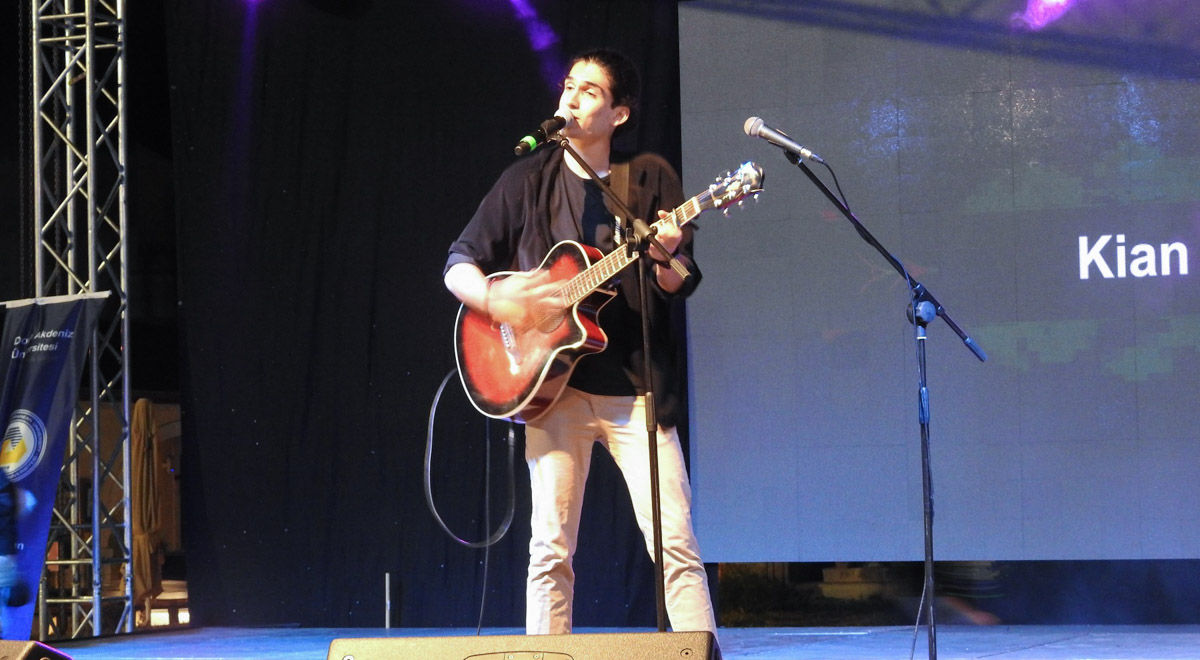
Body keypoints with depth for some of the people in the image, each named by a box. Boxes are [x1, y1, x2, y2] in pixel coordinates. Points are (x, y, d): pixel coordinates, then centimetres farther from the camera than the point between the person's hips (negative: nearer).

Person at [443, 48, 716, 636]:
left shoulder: (650, 179, 5)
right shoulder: (529, 179, 7)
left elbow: (681, 287, 1)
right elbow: (459, 264, 9)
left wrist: (668, 258, -22)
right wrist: (492, 297, -12)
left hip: (636, 389, -1)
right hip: (555, 387, 1)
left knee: (675, 542, -8)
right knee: (551, 547, -2)